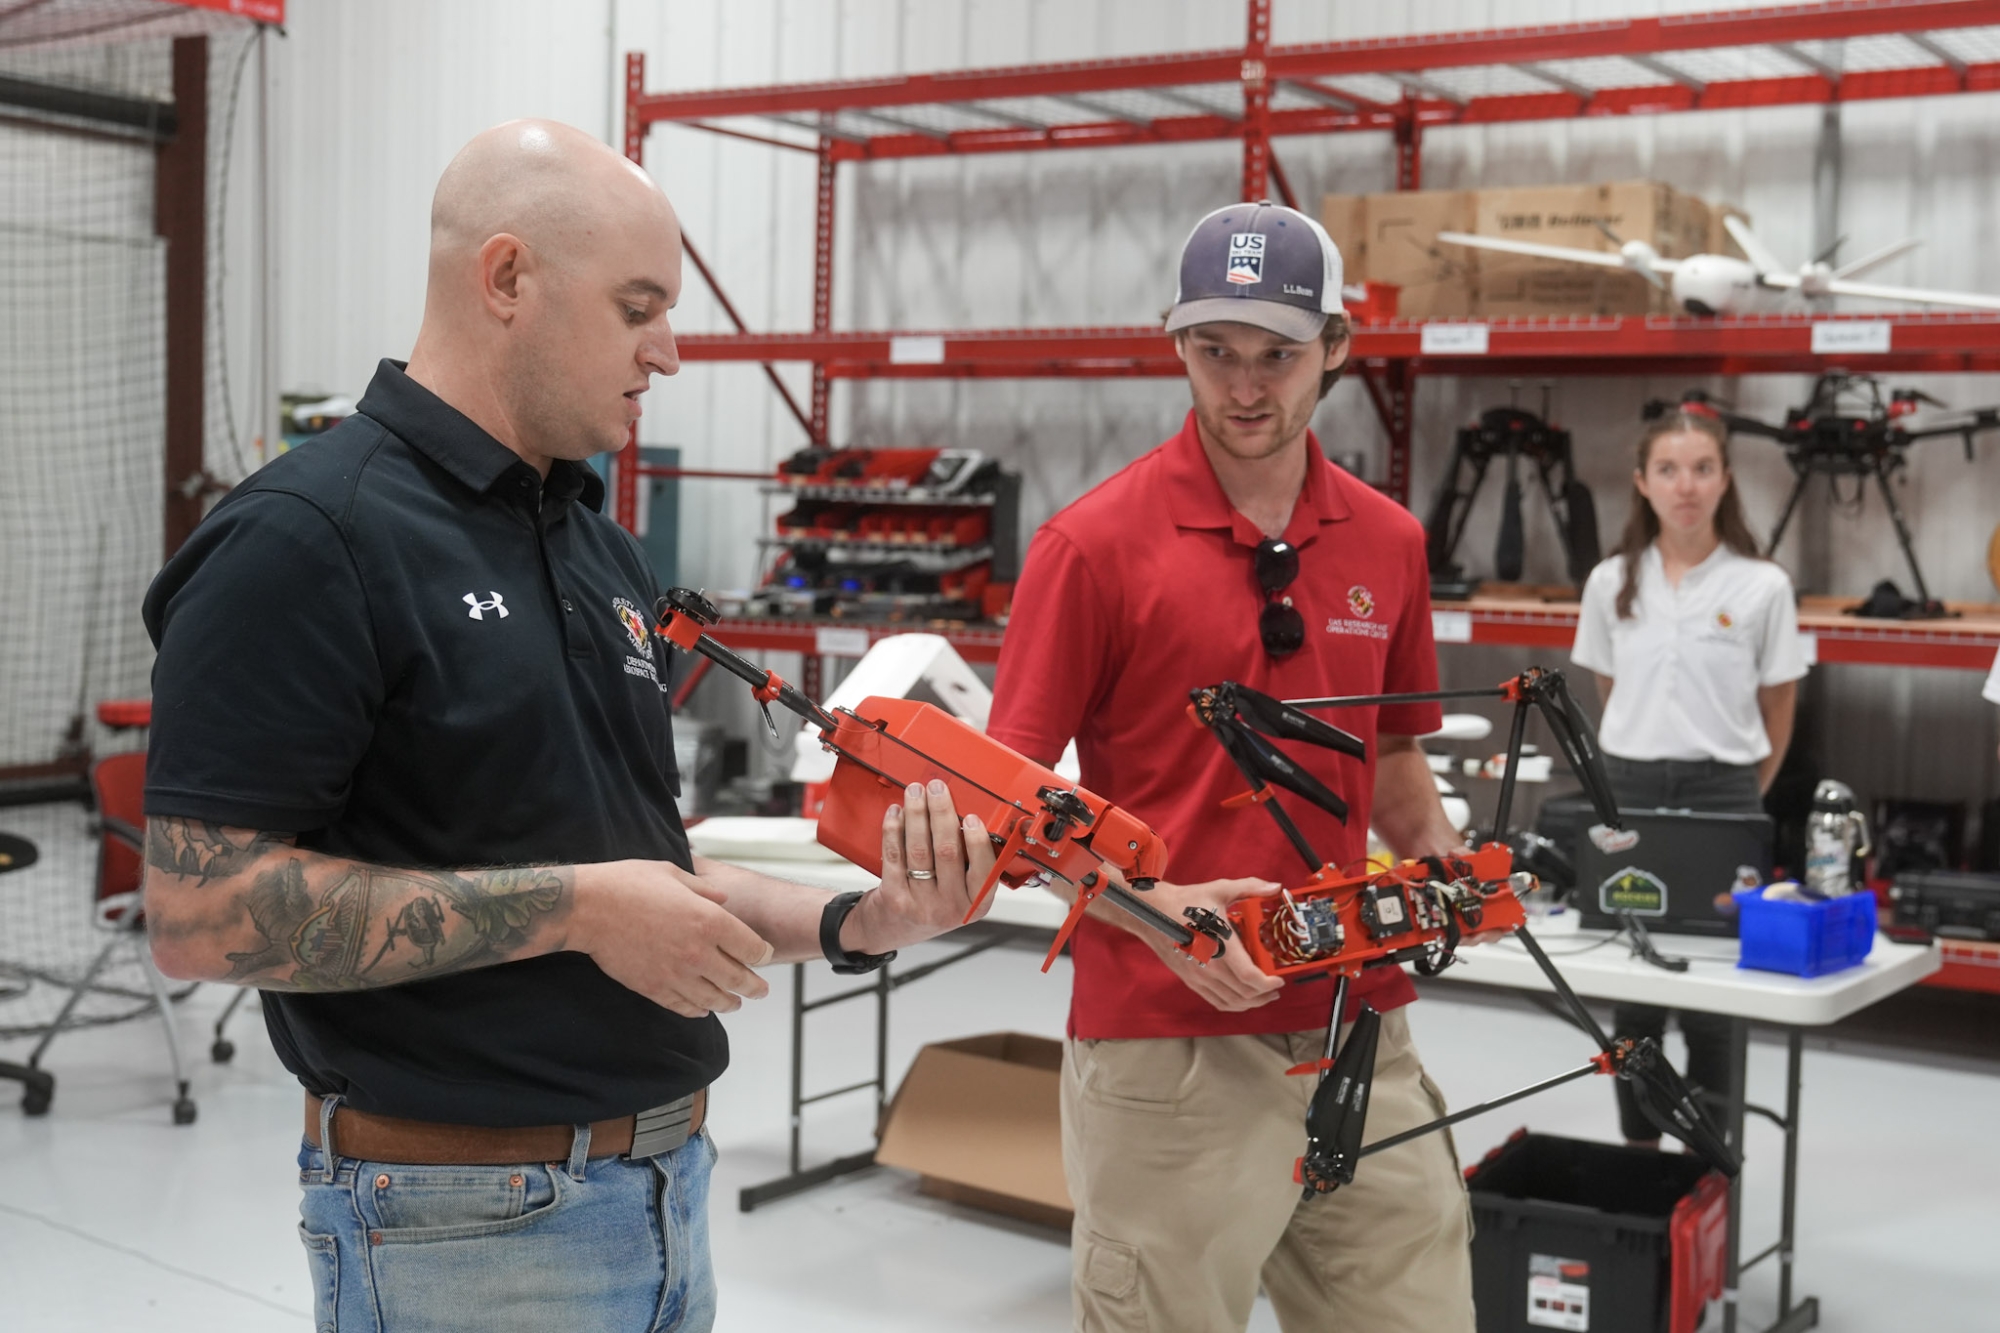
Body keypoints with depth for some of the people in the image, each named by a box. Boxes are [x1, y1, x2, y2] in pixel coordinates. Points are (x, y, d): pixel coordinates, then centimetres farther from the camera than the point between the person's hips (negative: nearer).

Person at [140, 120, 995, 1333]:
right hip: (461, 1225, -8)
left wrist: (847, 924, -1)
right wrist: (573, 908, -21)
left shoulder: (606, 549, 10)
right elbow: (202, 910, -21)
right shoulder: (307, 538, -15)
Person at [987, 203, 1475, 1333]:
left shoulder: (1389, 542, 8)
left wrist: (1449, 864, 0)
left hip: (1360, 1031, 5)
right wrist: (1160, 908, -20)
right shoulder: (1098, 542, -8)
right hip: (1167, 1044, -5)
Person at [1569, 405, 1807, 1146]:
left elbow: (1777, 717, 5)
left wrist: (1740, 795, 9)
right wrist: (1643, 756, 13)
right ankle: (1637, 1153, 22)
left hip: (1721, 793, -2)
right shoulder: (1611, 583, 3)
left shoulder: (1762, 586, -4)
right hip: (1628, 790, 2)